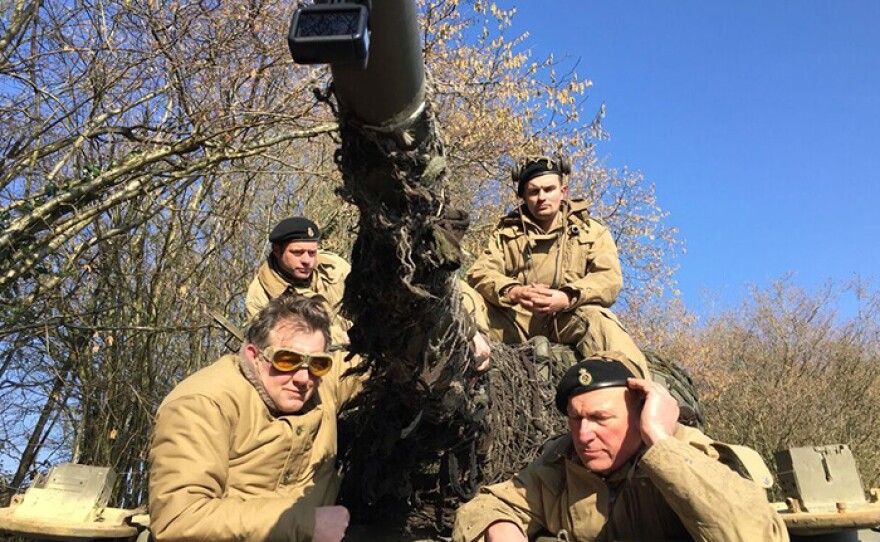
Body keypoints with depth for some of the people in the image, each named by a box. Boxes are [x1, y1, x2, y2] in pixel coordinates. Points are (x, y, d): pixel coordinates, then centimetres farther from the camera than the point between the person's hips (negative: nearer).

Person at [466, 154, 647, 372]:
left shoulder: (592, 230, 14)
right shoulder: (507, 232, 17)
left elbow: (610, 279, -2)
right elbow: (480, 272, 2)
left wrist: (567, 298, -23)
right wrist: (513, 292, -22)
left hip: (569, 320, -1)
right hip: (516, 319, 1)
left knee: (597, 319, -34)